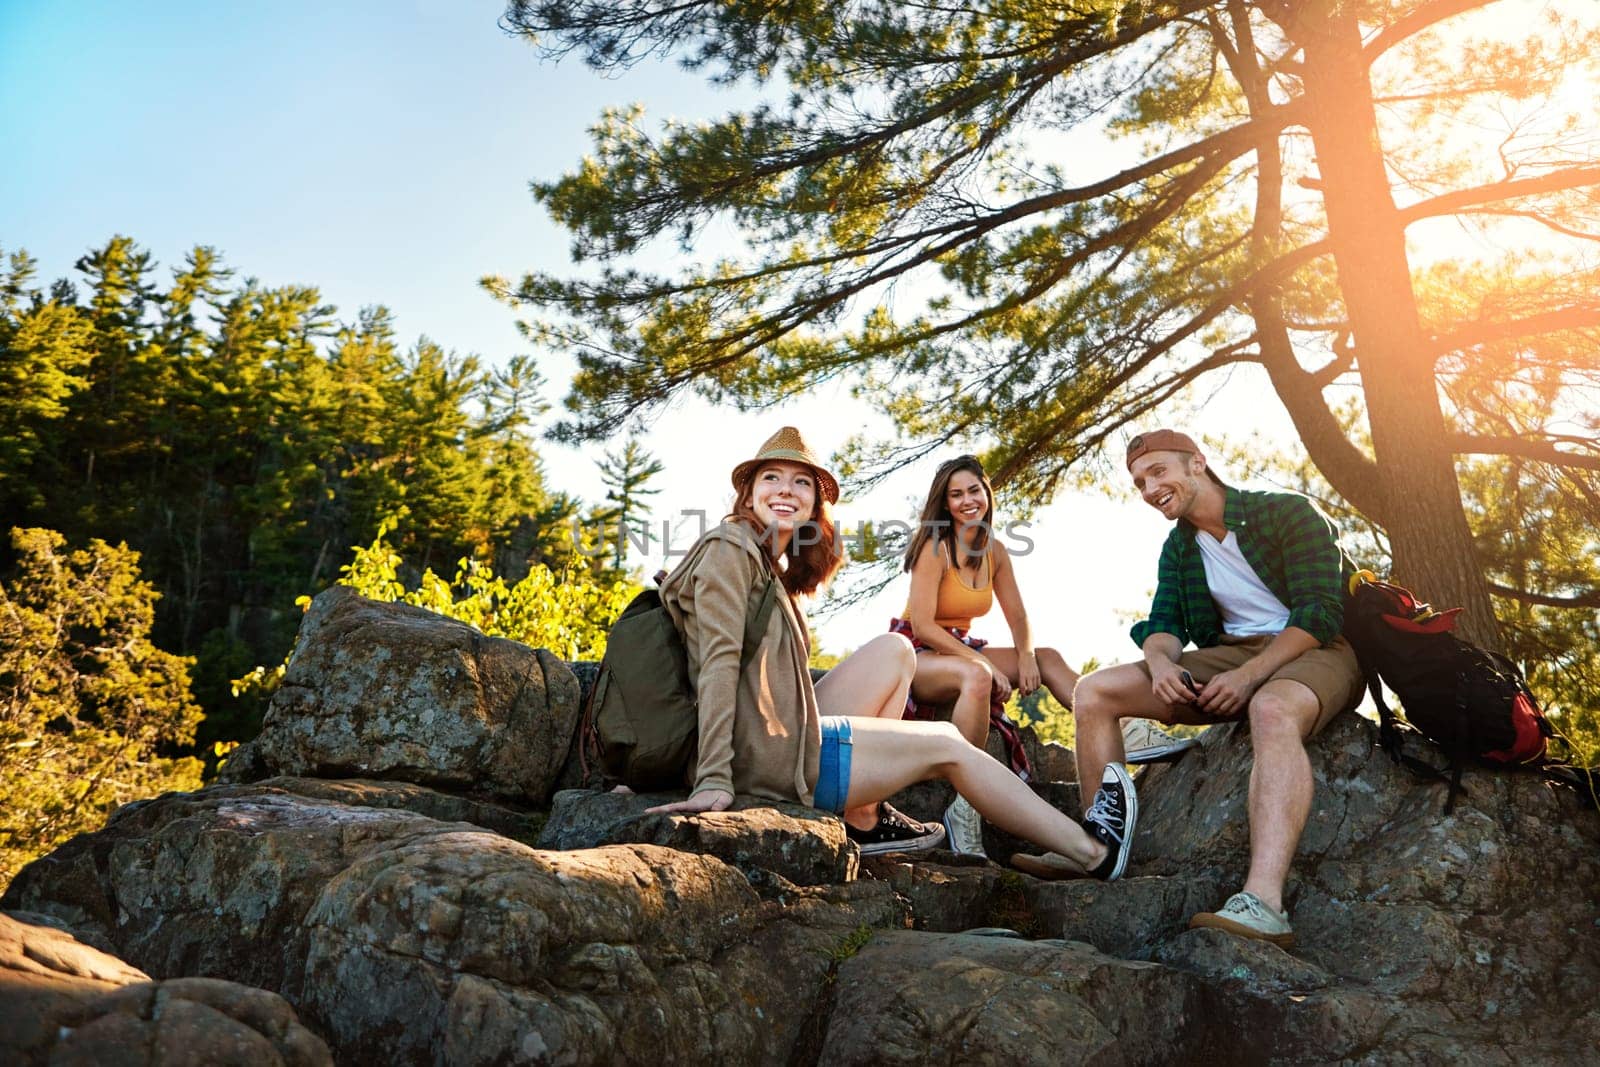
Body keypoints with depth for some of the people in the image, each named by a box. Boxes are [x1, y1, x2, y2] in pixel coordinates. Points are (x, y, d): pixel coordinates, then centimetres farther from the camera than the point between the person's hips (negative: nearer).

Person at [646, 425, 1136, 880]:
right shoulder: (729, 548, -10)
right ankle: (1093, 852, 16)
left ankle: (864, 815, 5)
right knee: (948, 746, 4)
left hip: (778, 738, 9)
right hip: (770, 755, -9)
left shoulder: (774, 564, 18)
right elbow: (719, 661, -20)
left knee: (893, 650, 13)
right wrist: (713, 781, -25)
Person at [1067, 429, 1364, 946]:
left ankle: (1263, 904, -58)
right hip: (1232, 652, 7)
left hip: (1315, 651, -6)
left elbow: (1320, 613, -16)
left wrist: (1248, 676, -26)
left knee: (1273, 710, -43)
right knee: (1093, 691, -8)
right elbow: (1163, 624, 6)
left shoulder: (1288, 513, -7)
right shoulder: (1179, 546, 13)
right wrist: (1161, 663, -18)